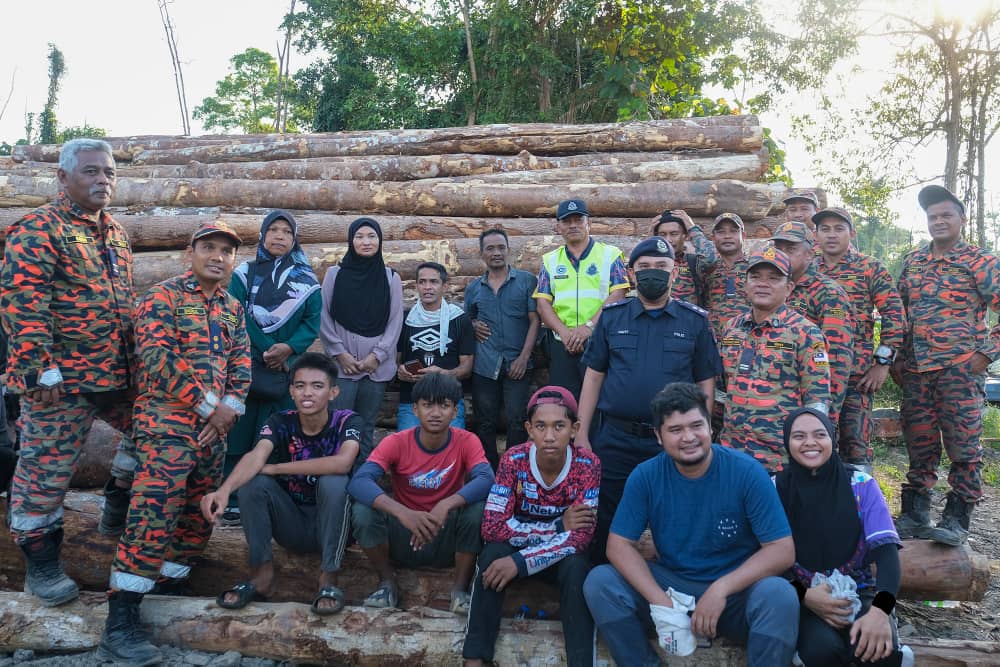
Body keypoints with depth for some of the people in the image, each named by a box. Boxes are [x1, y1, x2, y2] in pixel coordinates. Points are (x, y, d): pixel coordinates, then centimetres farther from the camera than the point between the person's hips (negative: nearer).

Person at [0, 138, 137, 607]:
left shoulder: (116, 233, 13)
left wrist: (137, 358, 20)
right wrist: (40, 369, -21)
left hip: (119, 373, 7)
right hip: (60, 379, -7)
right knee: (45, 472, 5)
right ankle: (41, 565, 21)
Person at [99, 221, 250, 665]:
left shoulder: (232, 308, 16)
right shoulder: (163, 297, -4)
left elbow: (241, 363, 12)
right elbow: (157, 359, -14)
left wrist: (229, 407, -5)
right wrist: (207, 405, -14)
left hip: (215, 428, 7)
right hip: (168, 423, -7)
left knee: (200, 516, 11)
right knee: (154, 515, -14)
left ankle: (168, 590, 26)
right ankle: (120, 625, -9)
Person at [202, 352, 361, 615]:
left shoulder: (348, 421, -16)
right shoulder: (280, 422, -10)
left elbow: (343, 463, -37)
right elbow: (256, 456, -30)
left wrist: (275, 468, -28)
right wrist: (225, 490, -52)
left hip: (331, 525, -2)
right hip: (292, 525, 3)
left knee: (334, 481, -32)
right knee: (252, 481, -21)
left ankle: (329, 577, -20)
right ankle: (262, 573, -13)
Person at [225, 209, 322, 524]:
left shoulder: (305, 279, 7)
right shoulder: (244, 273, 6)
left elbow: (313, 320, 0)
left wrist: (288, 348, -15)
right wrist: (264, 352, -11)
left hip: (286, 369, 0)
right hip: (246, 366, 0)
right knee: (239, 434, 0)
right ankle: (232, 503, 7)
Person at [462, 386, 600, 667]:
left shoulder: (587, 465, -20)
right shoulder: (514, 460, -19)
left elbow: (580, 537, -26)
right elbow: (492, 527, -24)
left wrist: (521, 561, -37)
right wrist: (558, 525, -28)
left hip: (562, 556, 0)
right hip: (517, 548, 1)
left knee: (576, 566, -33)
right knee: (493, 554, -31)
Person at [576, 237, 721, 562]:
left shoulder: (695, 321, 3)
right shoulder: (612, 316, 5)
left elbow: (706, 385, 4)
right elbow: (593, 377, 5)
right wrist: (582, 435, 1)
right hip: (614, 440, 1)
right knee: (606, 524, 9)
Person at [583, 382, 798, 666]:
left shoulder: (747, 472, -14)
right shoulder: (645, 477, -9)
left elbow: (782, 550, -15)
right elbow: (620, 545, -8)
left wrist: (720, 590, -27)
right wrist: (660, 602, -23)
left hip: (736, 589, -2)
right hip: (670, 584, 2)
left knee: (779, 595, -33)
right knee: (599, 582, -20)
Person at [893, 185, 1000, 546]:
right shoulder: (912, 260, 13)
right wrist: (896, 358, 12)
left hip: (961, 368, -4)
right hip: (915, 370, 5)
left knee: (963, 445, 0)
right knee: (919, 445, 9)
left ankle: (957, 518, 10)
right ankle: (915, 515, 18)